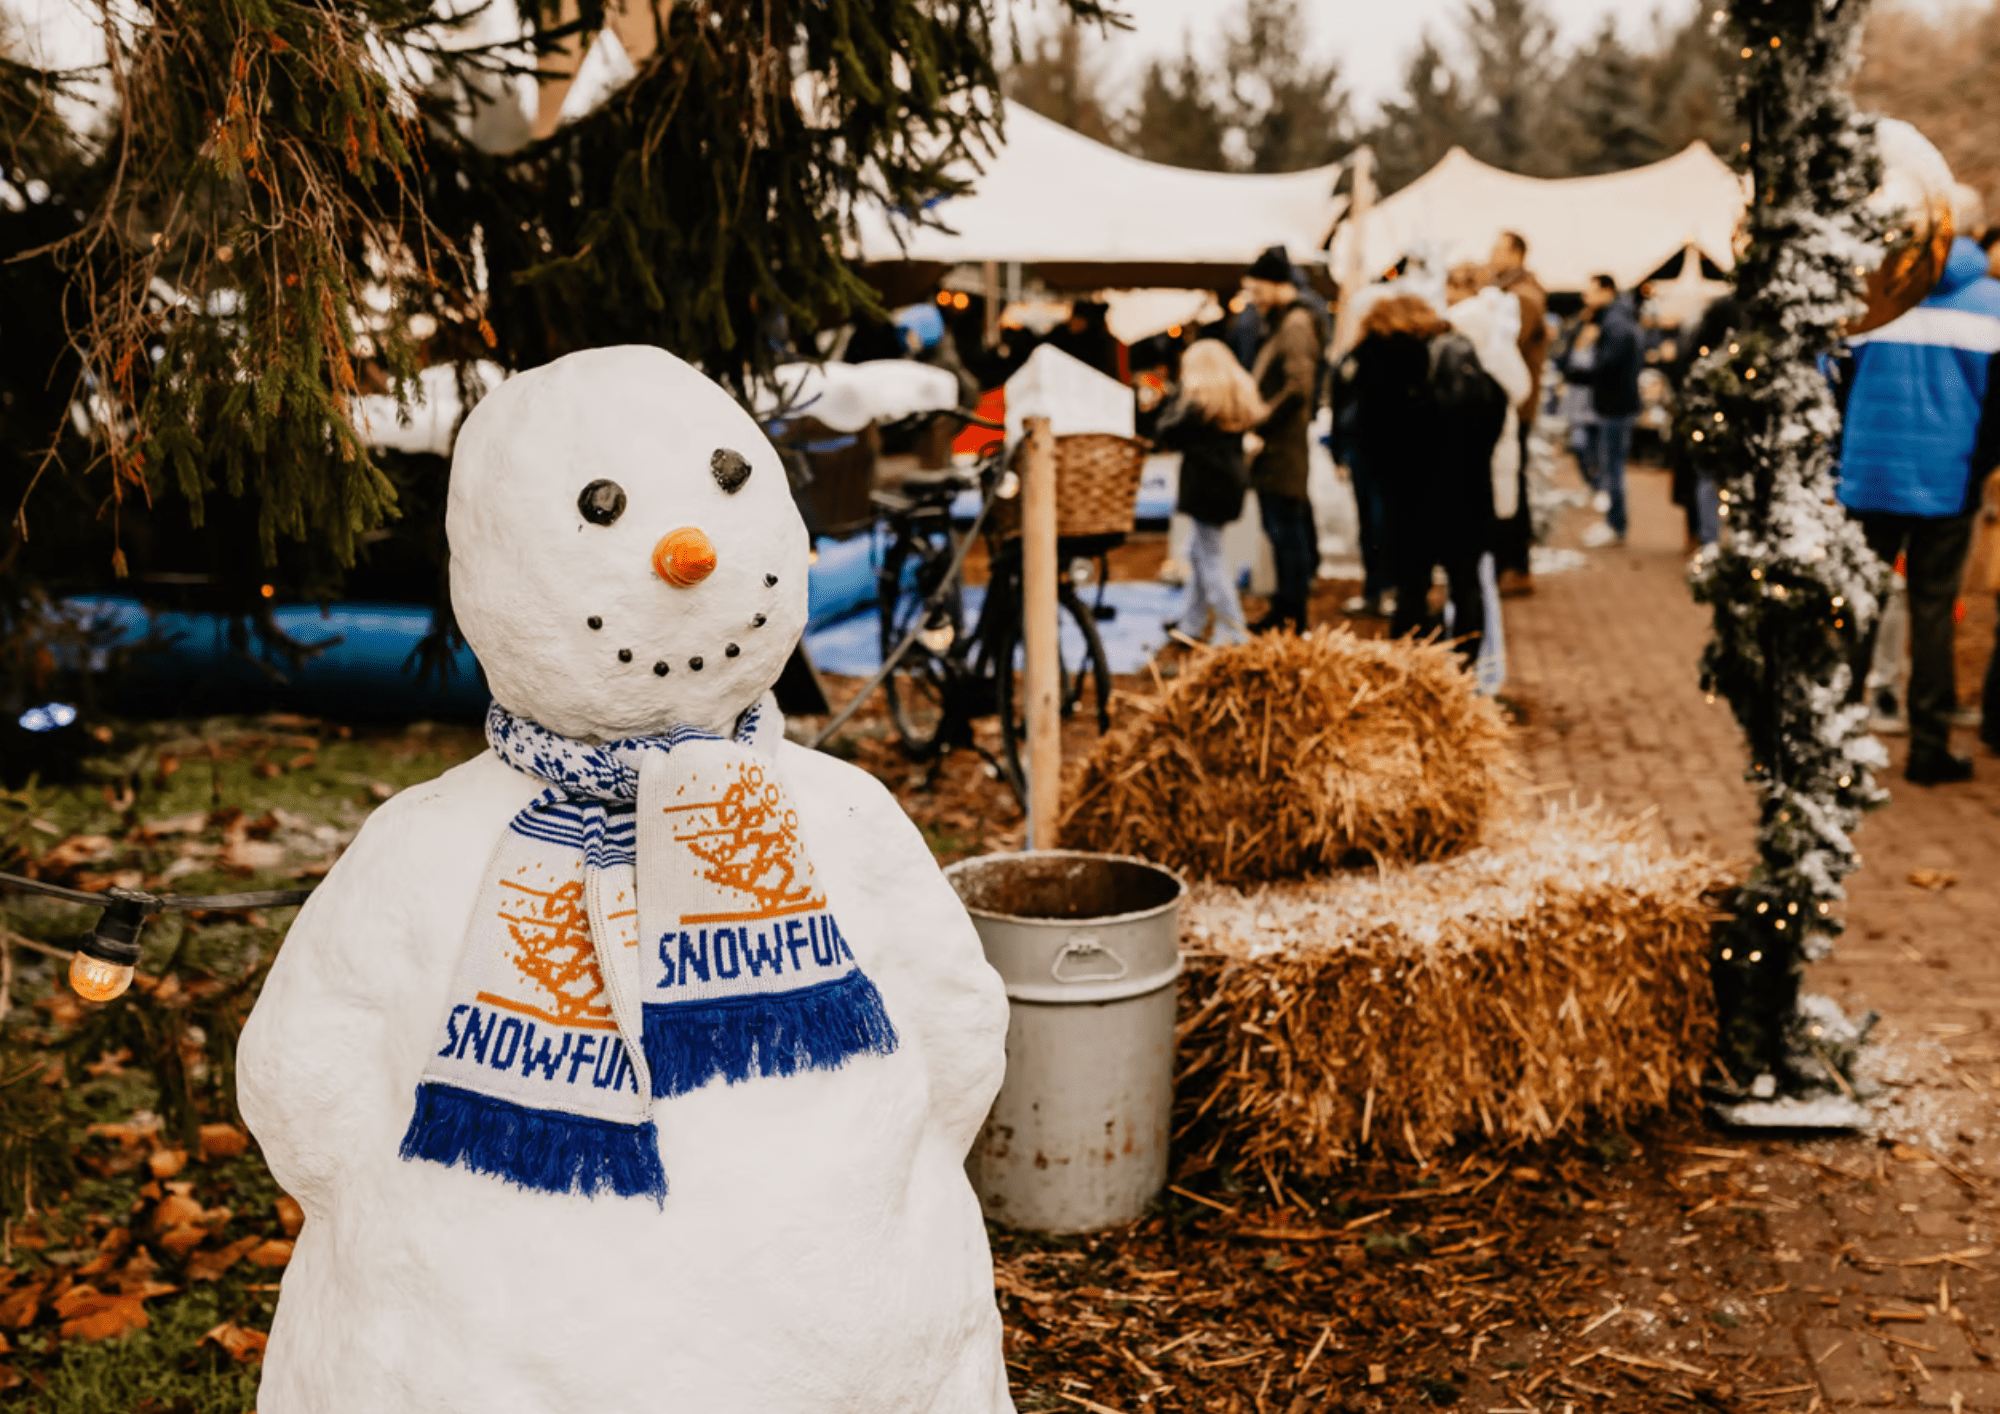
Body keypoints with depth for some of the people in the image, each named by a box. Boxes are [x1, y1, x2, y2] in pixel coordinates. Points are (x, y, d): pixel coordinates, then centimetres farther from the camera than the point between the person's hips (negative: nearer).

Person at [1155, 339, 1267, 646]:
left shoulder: (1198, 402, -15)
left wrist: (1175, 403, 1)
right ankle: (1190, 623, 29)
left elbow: (1166, 436, -13)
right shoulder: (1242, 398, 8)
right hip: (1232, 480, 9)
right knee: (1198, 550, 20)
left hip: (1205, 487, -9)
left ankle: (1233, 632, -3)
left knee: (1210, 557, -3)